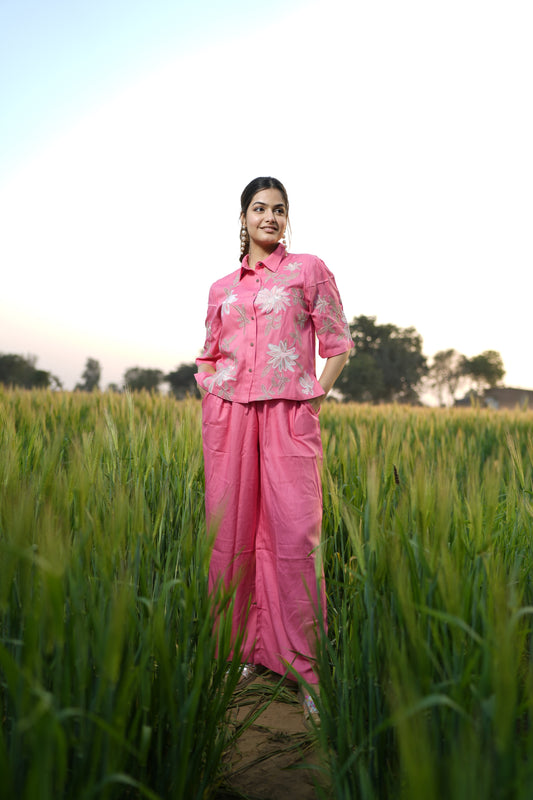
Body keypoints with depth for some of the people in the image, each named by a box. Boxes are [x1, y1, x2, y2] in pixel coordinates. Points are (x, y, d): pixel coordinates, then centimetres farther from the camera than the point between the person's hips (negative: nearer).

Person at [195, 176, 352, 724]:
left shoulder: (309, 270, 8)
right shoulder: (222, 288, 17)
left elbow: (338, 345, 7)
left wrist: (313, 397, -2)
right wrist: (210, 392, 8)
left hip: (288, 414, -3)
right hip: (229, 413, 3)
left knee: (295, 534, -9)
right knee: (230, 531, 3)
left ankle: (303, 669, 2)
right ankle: (234, 652, 19)